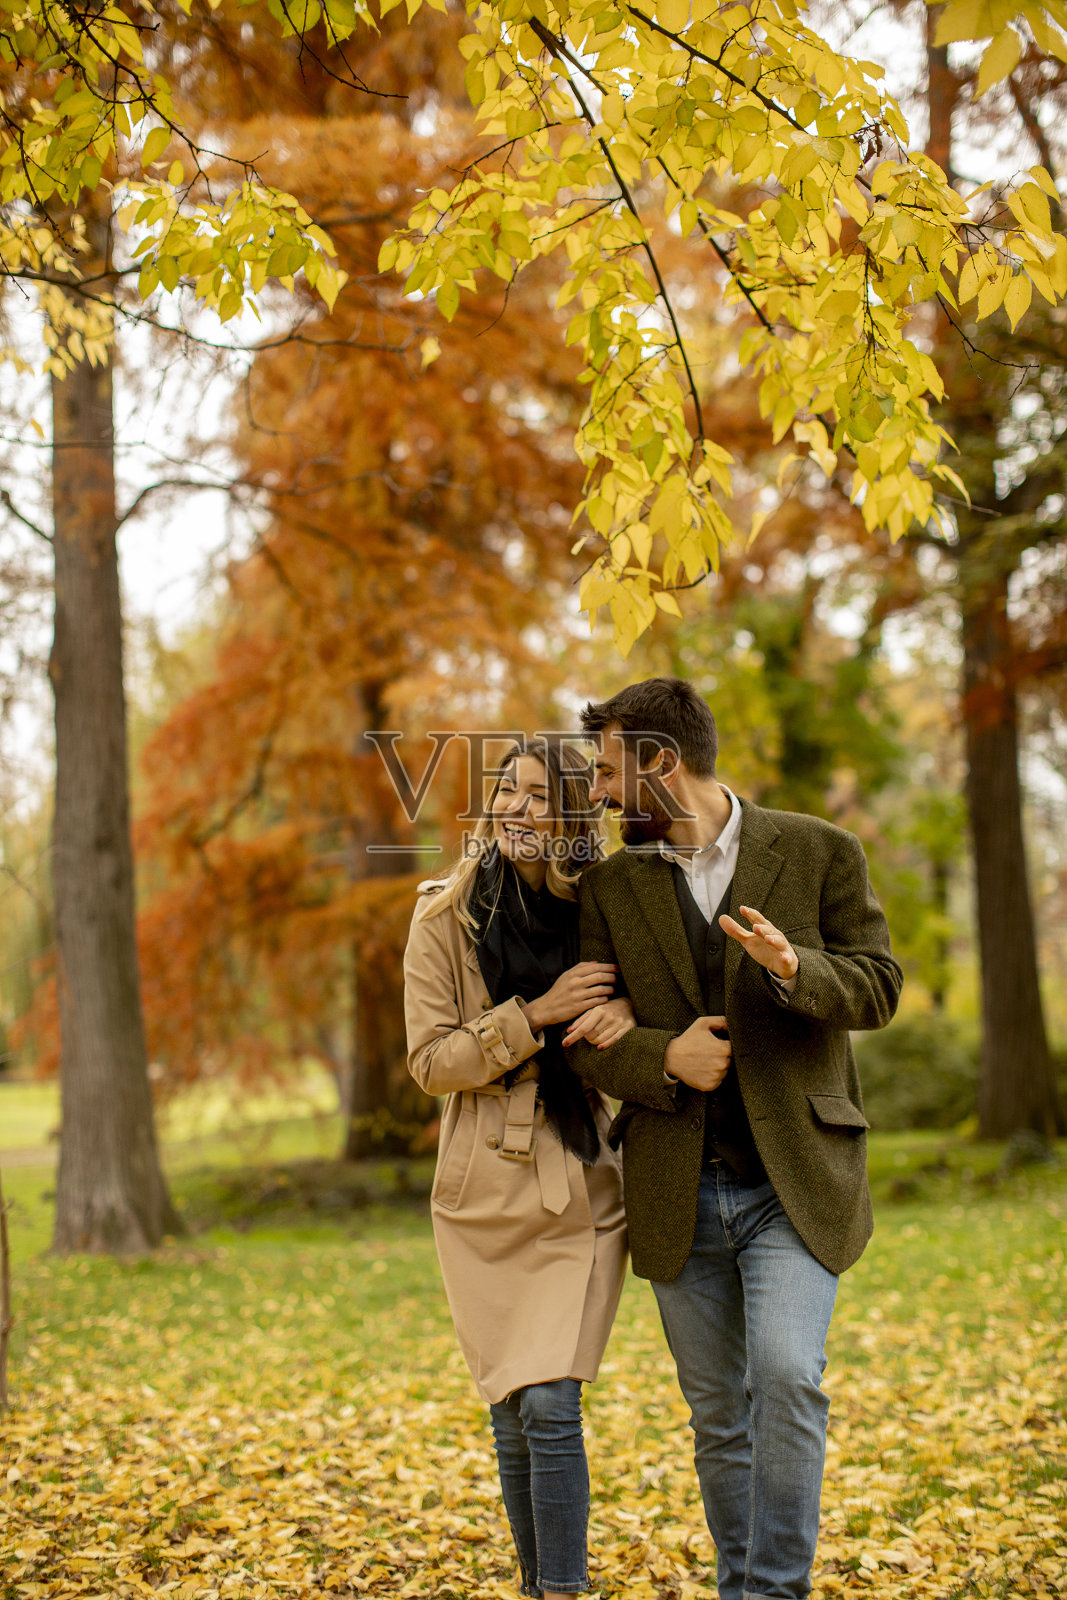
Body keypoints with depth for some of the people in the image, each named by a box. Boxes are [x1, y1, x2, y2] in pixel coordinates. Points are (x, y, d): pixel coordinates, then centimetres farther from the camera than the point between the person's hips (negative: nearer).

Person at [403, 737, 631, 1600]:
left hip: (582, 1196, 0)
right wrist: (538, 1014, -19)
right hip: (486, 1199, 0)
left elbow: (648, 991, 9)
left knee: (551, 1407, -12)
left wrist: (627, 1011, -15)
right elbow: (431, 1059, -6)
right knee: (515, 1418, 7)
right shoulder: (447, 916, -3)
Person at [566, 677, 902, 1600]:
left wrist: (795, 968, -21)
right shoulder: (611, 888, 7)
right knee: (718, 1412, 10)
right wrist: (663, 1058, -16)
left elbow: (878, 987, -1)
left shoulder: (818, 852, 0)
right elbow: (587, 1036, 5)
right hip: (679, 1192, 3)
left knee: (787, 1376, -19)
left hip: (793, 1178, -3)